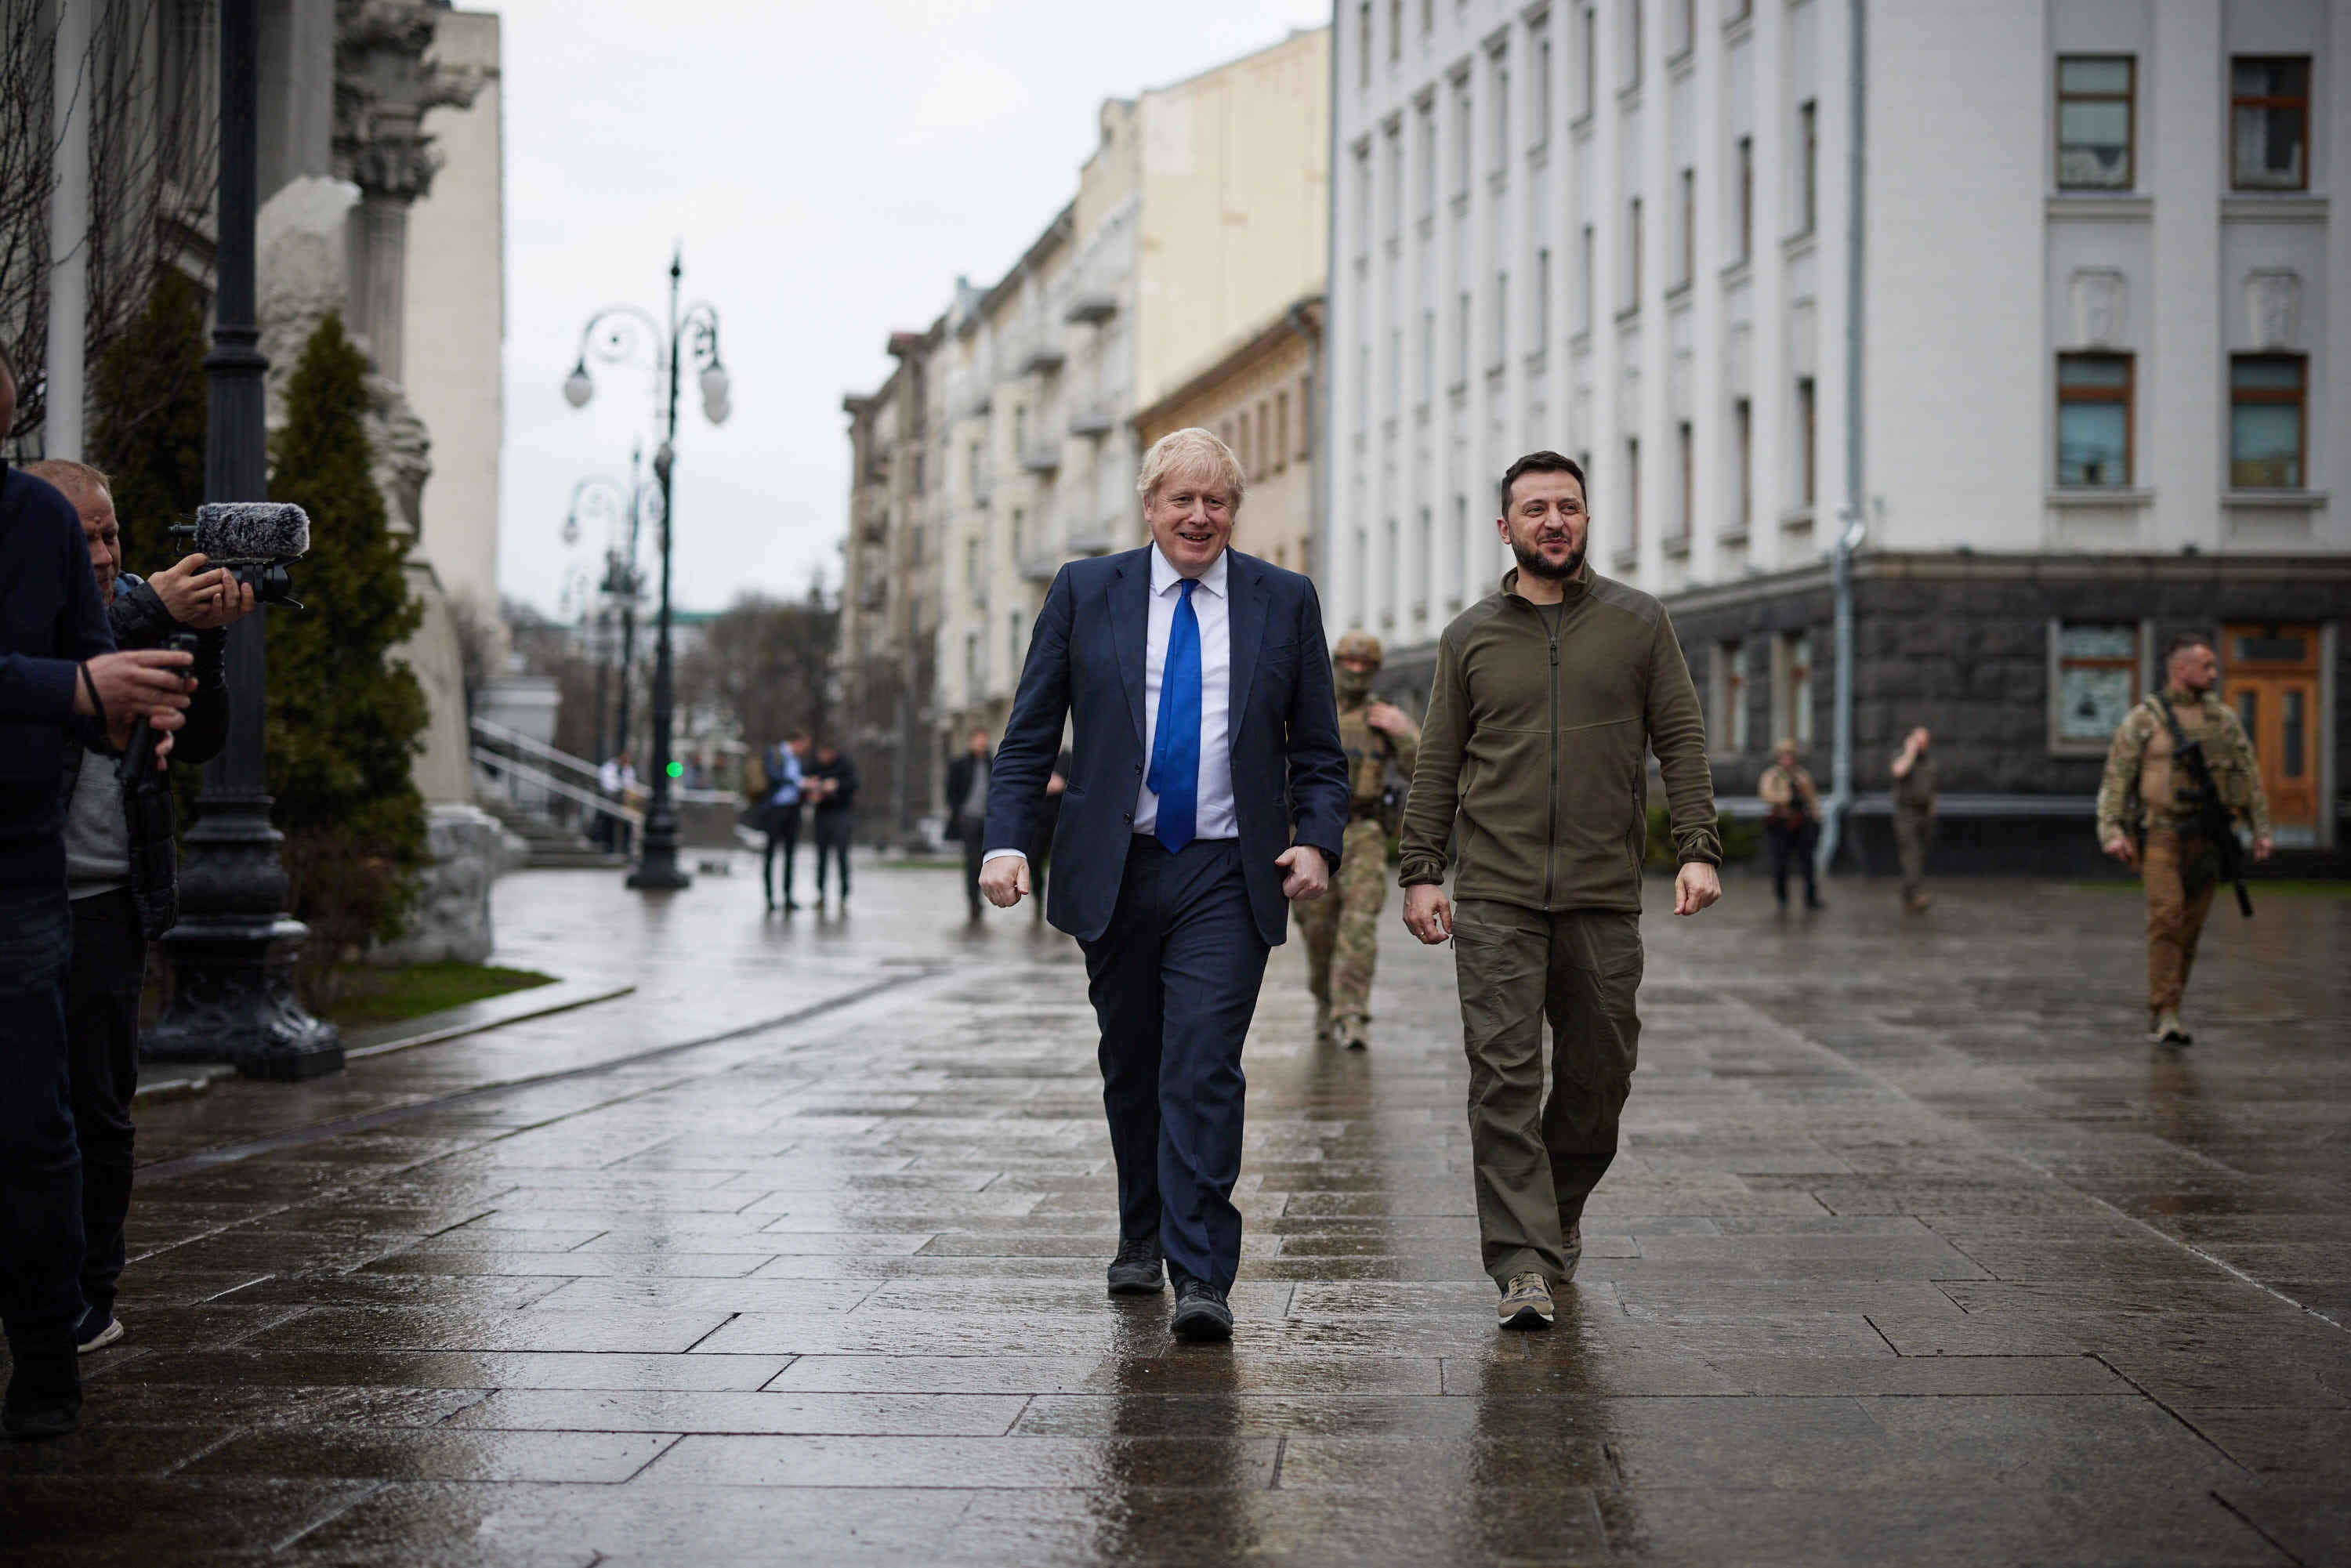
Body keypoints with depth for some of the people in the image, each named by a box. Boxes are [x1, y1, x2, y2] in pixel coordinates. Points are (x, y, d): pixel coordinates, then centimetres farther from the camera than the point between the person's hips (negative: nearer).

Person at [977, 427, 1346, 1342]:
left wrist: (1317, 840, -7)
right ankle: (1142, 1238, 32)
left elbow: (1318, 749, 9)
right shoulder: (1085, 592, 5)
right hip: (1115, 872, 2)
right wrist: (1007, 841, -7)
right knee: (1132, 1067, 13)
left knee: (1204, 1070, -12)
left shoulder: (1284, 601, 6)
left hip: (1228, 878, -2)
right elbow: (1030, 735, 5)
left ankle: (1202, 1277, -12)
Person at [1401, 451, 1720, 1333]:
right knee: (1505, 1077, -9)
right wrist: (1421, 871, 3)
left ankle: (1559, 1210, 31)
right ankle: (1524, 1266, -10)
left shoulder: (1638, 624, 8)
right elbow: (1438, 765, 11)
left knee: (1599, 1075, 6)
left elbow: (1681, 741, 6)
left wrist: (1698, 848, -5)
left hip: (1604, 896, 1)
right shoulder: (1470, 637, 10)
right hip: (1494, 897, -1)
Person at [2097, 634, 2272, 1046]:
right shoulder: (2142, 719, -1)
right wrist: (2111, 833, -15)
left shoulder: (2224, 718, 10)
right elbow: (2115, 779, -4)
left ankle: (2164, 1018, 14)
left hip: (2206, 838, 4)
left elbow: (2249, 776, 12)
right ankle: (2163, 1016, -17)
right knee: (2166, 916, -17)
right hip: (2159, 834, -4)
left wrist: (2262, 831, 3)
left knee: (2190, 927, 4)